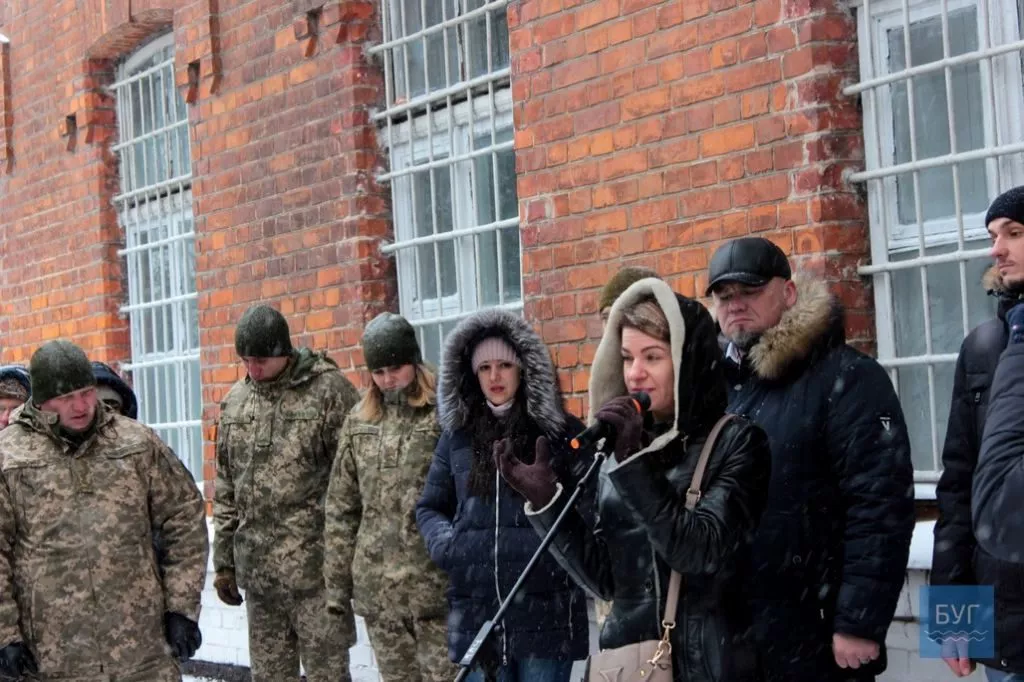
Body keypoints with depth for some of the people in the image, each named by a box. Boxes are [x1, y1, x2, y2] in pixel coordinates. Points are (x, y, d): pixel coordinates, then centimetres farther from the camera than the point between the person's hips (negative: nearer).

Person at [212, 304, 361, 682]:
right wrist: (224, 562, 15)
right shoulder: (235, 402, 11)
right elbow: (225, 490, 17)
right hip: (256, 566, 6)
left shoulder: (329, 391, -6)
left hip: (316, 564, -6)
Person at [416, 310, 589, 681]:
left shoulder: (561, 432, 3)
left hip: (546, 612, -2)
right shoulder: (457, 434, 11)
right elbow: (429, 507, 19)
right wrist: (447, 544, -1)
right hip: (475, 612, 2)